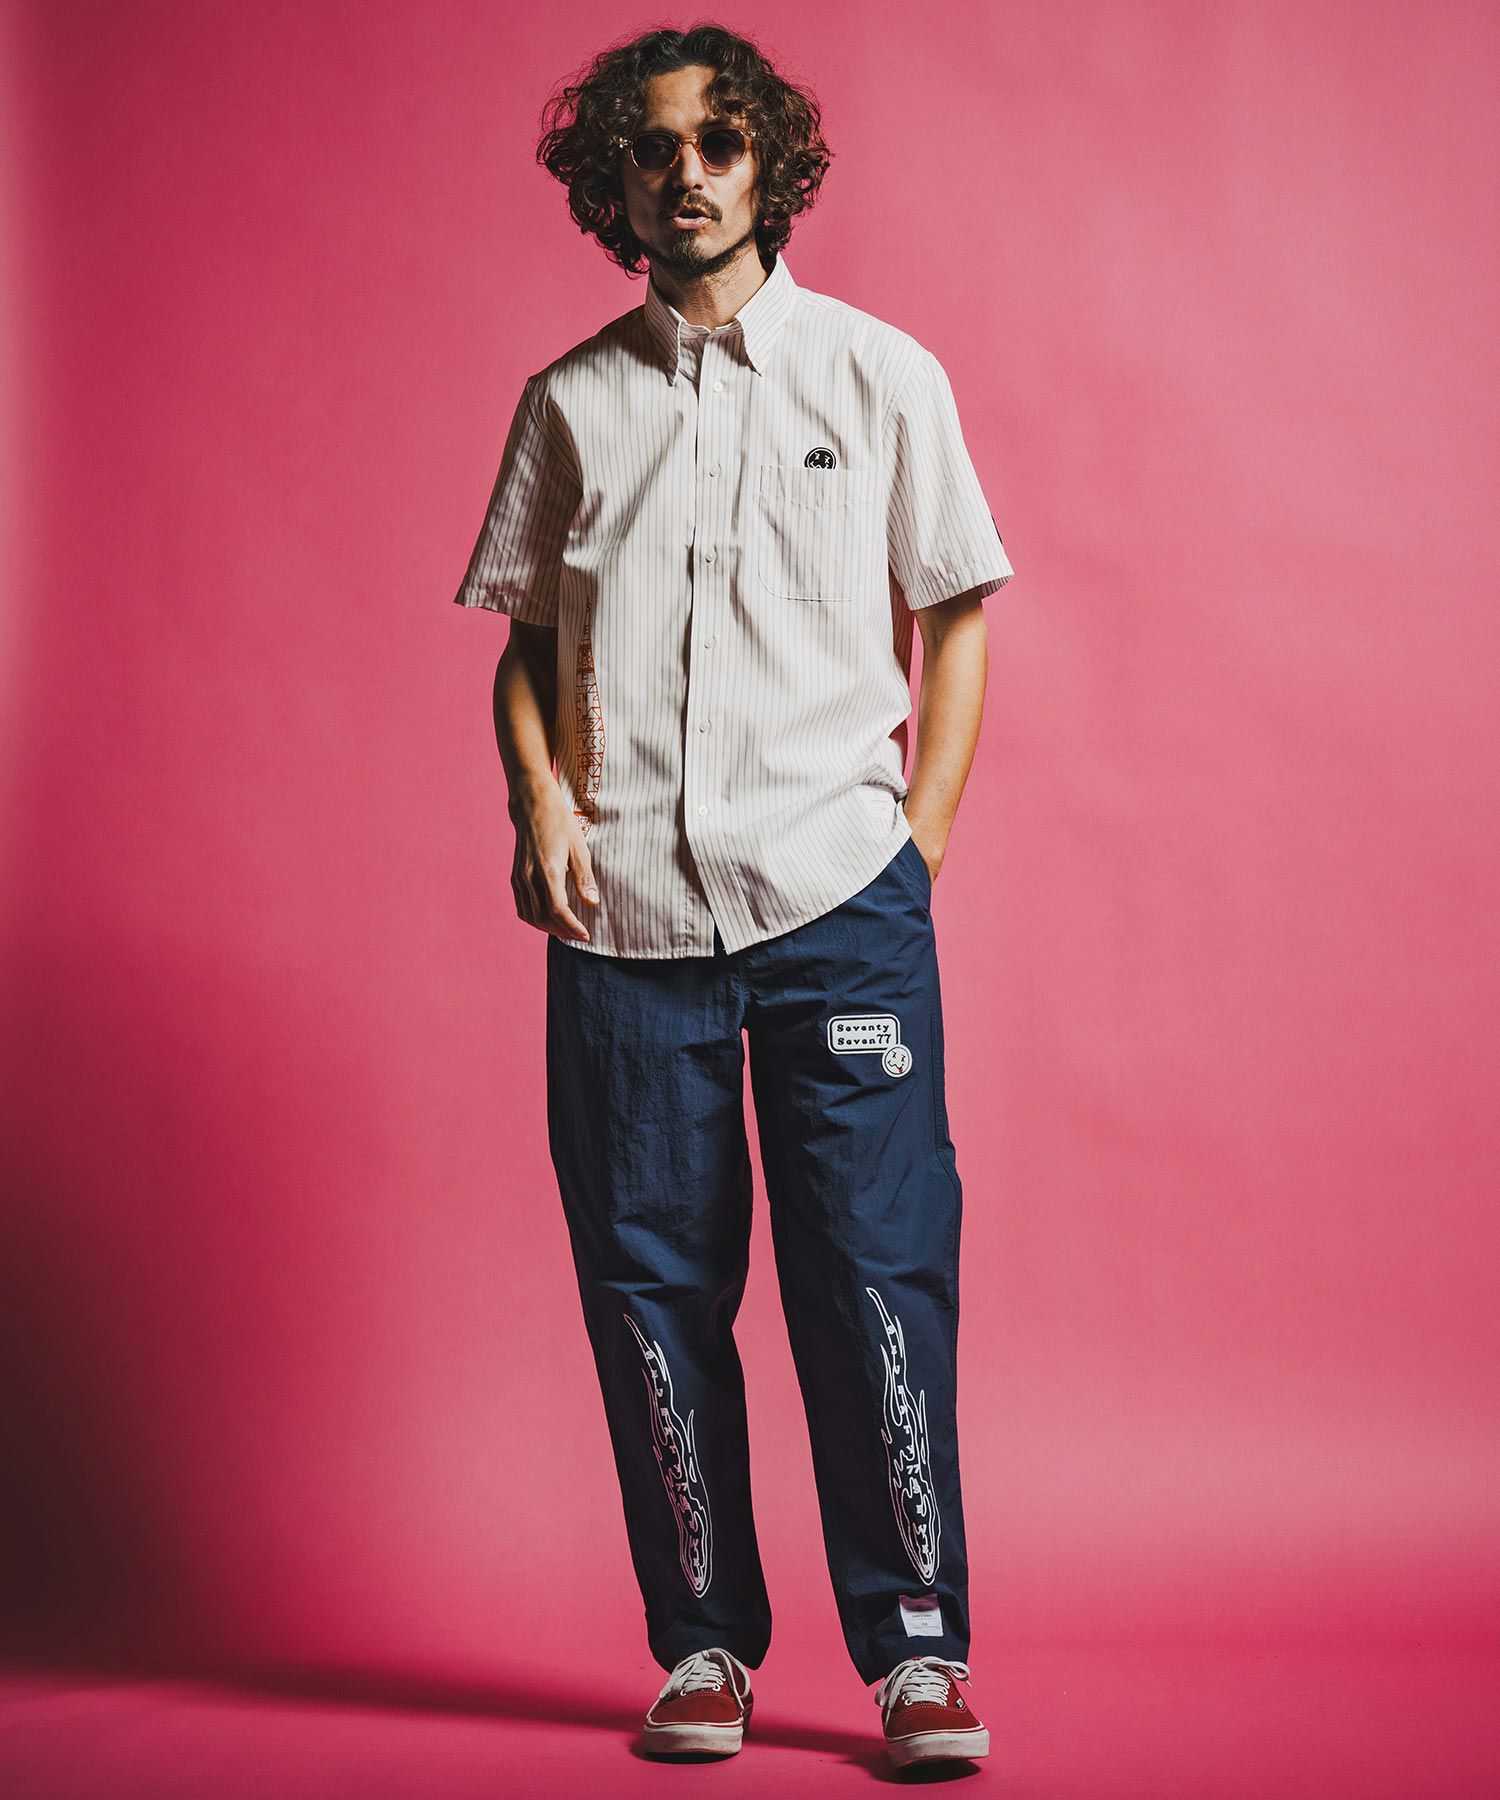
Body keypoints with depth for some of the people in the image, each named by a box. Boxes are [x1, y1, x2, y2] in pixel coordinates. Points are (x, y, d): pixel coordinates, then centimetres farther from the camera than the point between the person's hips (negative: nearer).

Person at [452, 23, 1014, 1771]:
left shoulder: (880, 374, 8)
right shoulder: (570, 402, 12)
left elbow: (953, 616, 10)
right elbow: (523, 636, 15)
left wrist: (922, 834, 2)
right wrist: (539, 803, -1)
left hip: (839, 900, -1)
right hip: (624, 909, 2)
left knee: (878, 1271, -4)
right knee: (651, 1281, 4)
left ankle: (918, 1645, 8)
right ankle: (704, 1641, 17)